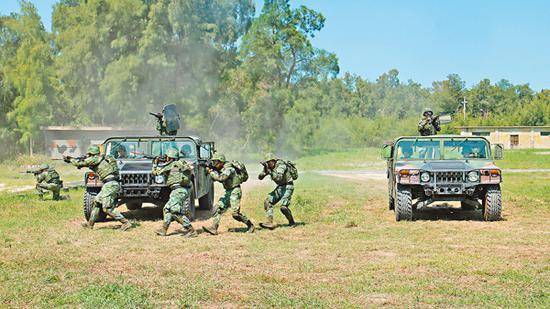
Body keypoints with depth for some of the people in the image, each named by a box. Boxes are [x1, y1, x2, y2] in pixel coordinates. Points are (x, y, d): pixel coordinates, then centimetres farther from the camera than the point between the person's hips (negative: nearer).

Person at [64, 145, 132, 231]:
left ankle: (126, 223, -15)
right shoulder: (102, 159, 24)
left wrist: (70, 159, 17)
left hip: (110, 185, -10)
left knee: (107, 208, -11)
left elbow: (80, 163, 0)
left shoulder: (95, 159, -3)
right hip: (110, 185, 10)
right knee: (97, 201, 18)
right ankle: (90, 223, 25)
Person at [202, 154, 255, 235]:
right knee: (219, 208, -2)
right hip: (228, 192, 9)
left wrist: (211, 172, -21)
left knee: (235, 213, -11)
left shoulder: (228, 169, -20)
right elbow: (215, 179, 12)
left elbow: (220, 178, -32)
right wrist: (211, 170, -4)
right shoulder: (220, 169, 8)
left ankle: (250, 226, 5)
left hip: (235, 191, -9)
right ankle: (213, 228, -4)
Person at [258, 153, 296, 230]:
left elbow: (278, 177, -32)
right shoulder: (268, 167, 4)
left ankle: (292, 222, 3)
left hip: (287, 187, -8)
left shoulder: (281, 165, -19)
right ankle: (270, 222, -9)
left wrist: (269, 171, -37)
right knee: (268, 202, -5)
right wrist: (265, 172, -19)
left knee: (283, 206, -20)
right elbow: (260, 177, 2)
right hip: (280, 187, 8)